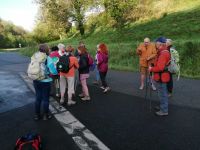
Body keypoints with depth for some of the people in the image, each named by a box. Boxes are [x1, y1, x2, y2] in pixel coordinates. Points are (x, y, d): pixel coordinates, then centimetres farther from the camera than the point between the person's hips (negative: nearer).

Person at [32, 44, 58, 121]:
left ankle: (37, 115, 30)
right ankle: (46, 115, 24)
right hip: (45, 81, -5)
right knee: (45, 99, 11)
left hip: (36, 81, 5)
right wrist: (55, 67, 1)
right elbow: (54, 72, -19)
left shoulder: (34, 57, -1)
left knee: (38, 98, 19)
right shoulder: (47, 59, -17)